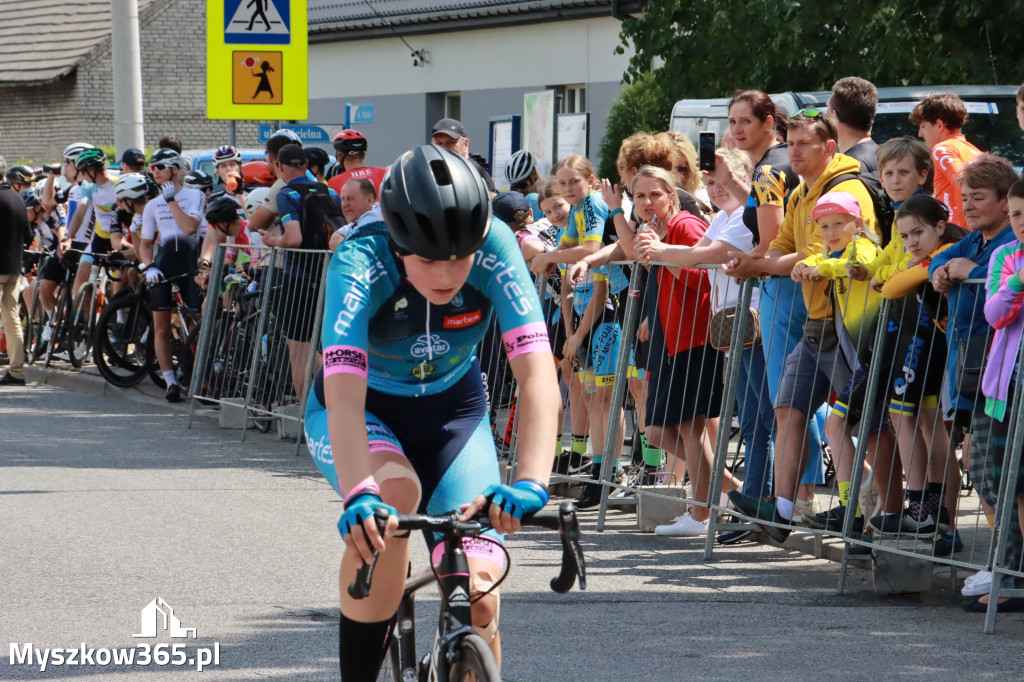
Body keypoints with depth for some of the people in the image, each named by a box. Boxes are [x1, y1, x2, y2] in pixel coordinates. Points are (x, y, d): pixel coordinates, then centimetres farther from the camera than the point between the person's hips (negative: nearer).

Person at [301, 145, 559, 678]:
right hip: (364, 409, -2)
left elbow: (537, 373, -36)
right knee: (394, 493, -36)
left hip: (452, 411, 2)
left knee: (479, 596, -14)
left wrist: (530, 482, -51)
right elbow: (344, 393, -44)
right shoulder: (360, 263, -32)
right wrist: (358, 495, -60)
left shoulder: (494, 249, -27)